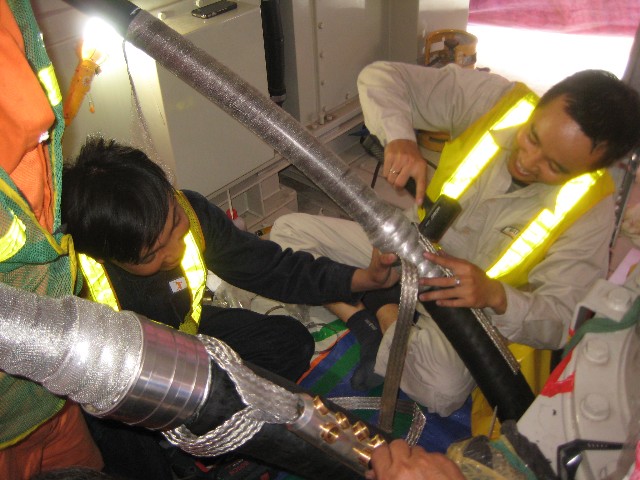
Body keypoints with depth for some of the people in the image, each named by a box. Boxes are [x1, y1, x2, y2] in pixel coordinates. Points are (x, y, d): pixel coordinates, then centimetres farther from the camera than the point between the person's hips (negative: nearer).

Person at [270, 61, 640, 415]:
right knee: (289, 230, -6)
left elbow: (564, 321, -21)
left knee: (444, 387, -33)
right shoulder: (494, 99, -20)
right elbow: (380, 78, -20)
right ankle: (367, 320, -9)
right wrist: (400, 136, -41)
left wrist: (495, 296, -41)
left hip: (470, 307, -2)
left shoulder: (590, 208, -22)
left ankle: (385, 314, -5)